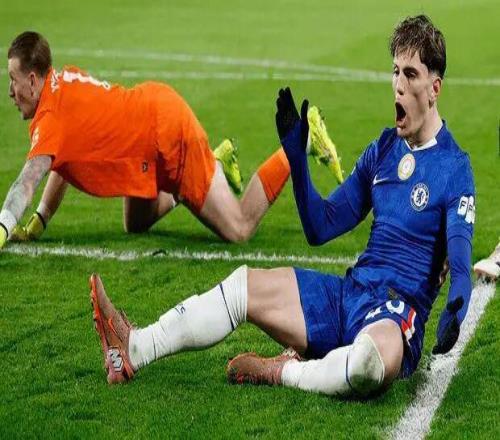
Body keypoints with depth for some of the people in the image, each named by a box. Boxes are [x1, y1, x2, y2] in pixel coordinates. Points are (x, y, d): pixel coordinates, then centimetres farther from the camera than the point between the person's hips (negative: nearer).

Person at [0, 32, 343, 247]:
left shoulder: (50, 119, -22)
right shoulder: (63, 81, 4)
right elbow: (62, 163, 12)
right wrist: (38, 223, 6)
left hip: (169, 131, -9)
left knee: (239, 230, -3)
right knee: (135, 225, 23)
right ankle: (218, 162, 26)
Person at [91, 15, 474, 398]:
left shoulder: (454, 167, -6)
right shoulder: (383, 148, 15)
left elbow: (460, 261, -17)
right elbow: (321, 227, 16)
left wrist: (455, 309, -39)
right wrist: (296, 152, 6)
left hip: (399, 311, -7)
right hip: (347, 293, 7)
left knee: (376, 360, -41)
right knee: (245, 285, 0)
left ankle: (284, 372, -19)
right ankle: (134, 348, -1)